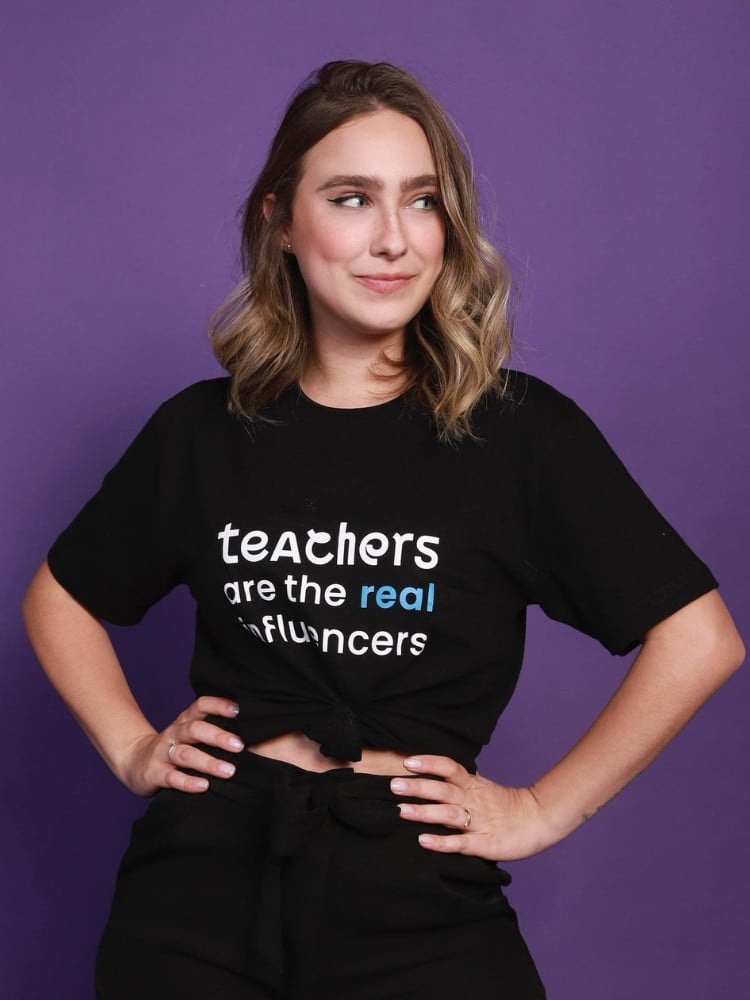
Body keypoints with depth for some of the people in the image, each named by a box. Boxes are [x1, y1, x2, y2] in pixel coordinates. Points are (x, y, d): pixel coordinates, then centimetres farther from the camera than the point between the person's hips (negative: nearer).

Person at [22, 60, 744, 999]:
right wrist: (130, 748, 7)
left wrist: (544, 808, -4)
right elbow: (57, 597, 18)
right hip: (210, 862, 2)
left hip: (416, 886, -1)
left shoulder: (522, 429, -5)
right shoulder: (203, 429, 3)